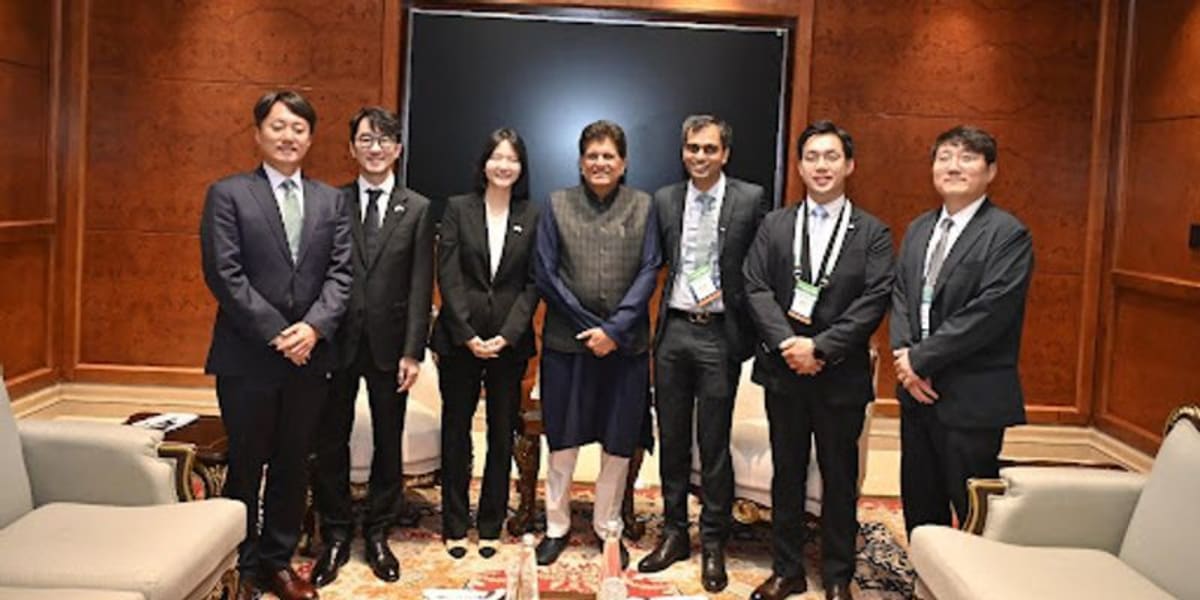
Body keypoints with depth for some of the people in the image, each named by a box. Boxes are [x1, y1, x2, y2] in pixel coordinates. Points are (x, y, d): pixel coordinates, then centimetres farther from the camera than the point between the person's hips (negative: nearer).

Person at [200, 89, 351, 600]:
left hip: (310, 354, 4)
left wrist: (313, 326, -13)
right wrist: (276, 333, -15)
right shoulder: (228, 194, -1)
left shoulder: (330, 201, 11)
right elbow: (224, 274, -10)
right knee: (246, 465, 7)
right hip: (247, 356, -3)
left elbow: (340, 272, 3)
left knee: (293, 464, 12)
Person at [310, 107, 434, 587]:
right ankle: (335, 536, 23)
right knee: (331, 442, 7)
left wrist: (413, 352, -7)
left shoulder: (418, 210, 2)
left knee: (389, 443, 10)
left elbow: (421, 287, -2)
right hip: (337, 342, 0)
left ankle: (377, 534, 25)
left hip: (389, 344, 0)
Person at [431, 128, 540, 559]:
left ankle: (491, 526, 20)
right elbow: (448, 276, -3)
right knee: (456, 430, 6)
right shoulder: (458, 208, 2)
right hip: (459, 339, 0)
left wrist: (506, 336, -11)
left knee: (503, 433, 7)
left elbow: (533, 284, -1)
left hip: (510, 341, 1)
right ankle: (455, 526, 17)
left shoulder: (532, 216, 3)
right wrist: (468, 335, -11)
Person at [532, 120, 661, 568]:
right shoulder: (557, 204, 2)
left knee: (619, 443, 9)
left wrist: (615, 329, -12)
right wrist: (590, 327, -8)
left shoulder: (642, 206, 4)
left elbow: (648, 273, -2)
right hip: (567, 340, 0)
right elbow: (545, 272, -2)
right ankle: (556, 526, 25)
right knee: (562, 440, 9)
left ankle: (607, 527, 26)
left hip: (626, 343, 1)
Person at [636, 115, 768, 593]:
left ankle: (713, 544, 19)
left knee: (714, 445, 5)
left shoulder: (750, 199, -3)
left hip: (719, 334, -3)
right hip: (673, 330, 3)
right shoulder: (664, 200, 7)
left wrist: (729, 294, -7)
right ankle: (674, 532, 26)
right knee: (672, 440, 12)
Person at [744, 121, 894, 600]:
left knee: (840, 479, 9)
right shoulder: (775, 225, 7)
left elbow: (874, 301, -9)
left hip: (842, 374, -1)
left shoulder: (872, 232, 1)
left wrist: (821, 347, -18)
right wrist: (787, 342, -16)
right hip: (784, 369, 2)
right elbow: (756, 289, -2)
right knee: (786, 474, 12)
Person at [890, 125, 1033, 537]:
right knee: (919, 504, 16)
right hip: (918, 391, 7)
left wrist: (922, 358, -16)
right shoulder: (918, 230, 14)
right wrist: (903, 355, -6)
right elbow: (901, 296, 11)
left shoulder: (1008, 235, -10)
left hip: (972, 398, -7)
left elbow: (990, 311, -18)